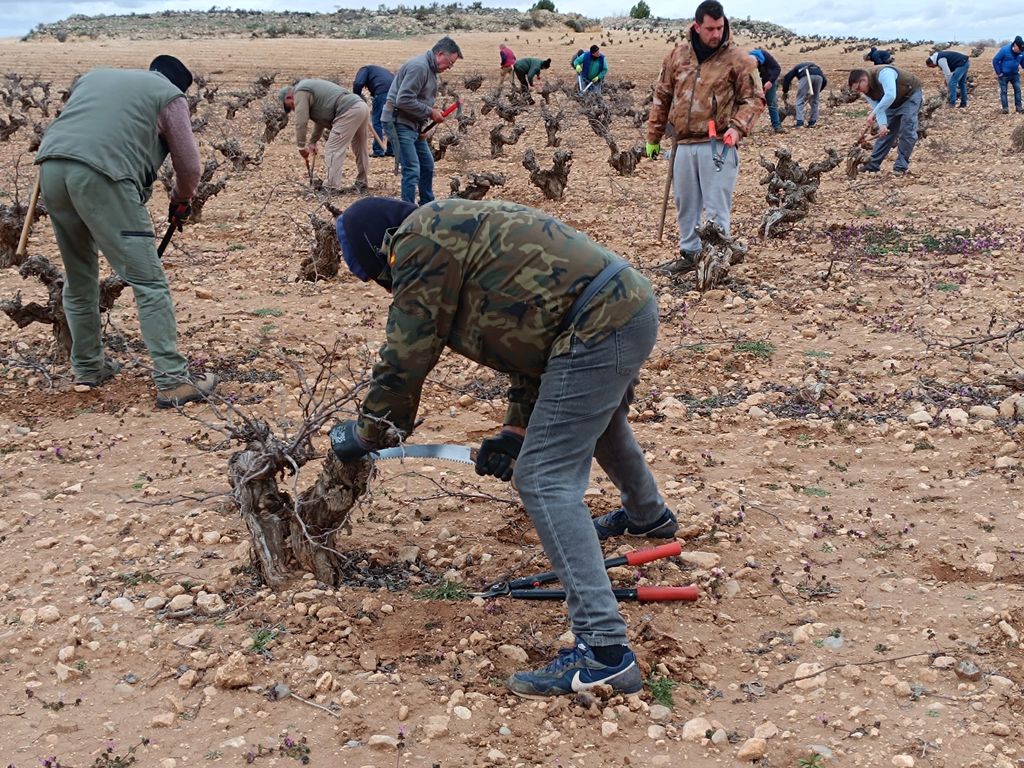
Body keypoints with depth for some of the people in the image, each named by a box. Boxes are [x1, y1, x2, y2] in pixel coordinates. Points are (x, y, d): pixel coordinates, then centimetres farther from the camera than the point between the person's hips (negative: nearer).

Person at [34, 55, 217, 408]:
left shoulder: (93, 77, 32)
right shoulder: (169, 94, 16)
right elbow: (190, 166, 16)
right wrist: (180, 200, 37)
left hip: (51, 167, 6)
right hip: (102, 175, -6)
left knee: (79, 278, 22)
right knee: (149, 282, -3)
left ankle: (88, 366, 31)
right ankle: (173, 381, -7)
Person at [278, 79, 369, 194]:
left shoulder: (300, 93, -2)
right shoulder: (308, 87, 29)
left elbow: (301, 122, -7)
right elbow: (320, 118, 32)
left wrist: (301, 146, 3)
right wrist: (313, 142, 31)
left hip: (349, 111, -10)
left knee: (333, 150, -7)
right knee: (360, 149, 20)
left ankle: (331, 188, -7)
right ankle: (361, 184, 32)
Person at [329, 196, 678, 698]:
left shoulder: (420, 241, -7)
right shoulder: (459, 231, 23)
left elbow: (407, 353, -7)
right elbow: (531, 335, 21)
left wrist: (365, 432, 7)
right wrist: (515, 431, 14)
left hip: (599, 328, -11)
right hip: (633, 304, 11)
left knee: (544, 480, -11)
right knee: (599, 423, 37)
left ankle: (604, 650, -14)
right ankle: (649, 515, 67)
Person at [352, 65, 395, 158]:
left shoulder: (364, 69, 20)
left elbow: (358, 84, -1)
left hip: (383, 90, -7)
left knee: (377, 121, 4)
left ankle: (378, 151, 5)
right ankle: (391, 150, 21)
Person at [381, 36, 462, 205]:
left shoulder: (430, 69, 14)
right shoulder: (419, 66, -19)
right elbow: (403, 100, -26)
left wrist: (423, 125, 7)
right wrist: (430, 112, -18)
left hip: (413, 124, 11)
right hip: (399, 122, -11)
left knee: (427, 164, 18)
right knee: (412, 170, -14)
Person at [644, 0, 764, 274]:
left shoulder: (737, 59, -5)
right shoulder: (678, 54, 7)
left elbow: (754, 98, -2)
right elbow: (662, 97, 15)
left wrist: (738, 126, -18)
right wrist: (653, 136, 16)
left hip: (718, 146, -5)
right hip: (684, 144, 5)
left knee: (716, 208, -4)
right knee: (685, 203, 14)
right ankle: (689, 253, 27)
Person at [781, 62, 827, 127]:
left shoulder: (798, 67, 37)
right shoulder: (815, 66, 44)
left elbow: (787, 77, 20)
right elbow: (825, 80, 31)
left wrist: (785, 92, 26)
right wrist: (818, 92, 37)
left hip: (806, 76, -3)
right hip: (819, 76, 3)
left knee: (800, 100, 7)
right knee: (815, 101, 19)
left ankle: (799, 123, -1)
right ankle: (813, 122, 18)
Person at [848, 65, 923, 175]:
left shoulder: (883, 74, -36)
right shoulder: (867, 92, -10)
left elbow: (890, 96, -48)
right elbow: (878, 108, -13)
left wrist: (873, 113, -50)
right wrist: (882, 125, -31)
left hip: (910, 95, -7)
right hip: (894, 104, 7)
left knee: (907, 132, -16)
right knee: (885, 133, 5)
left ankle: (901, 167, -11)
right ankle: (873, 165, 12)